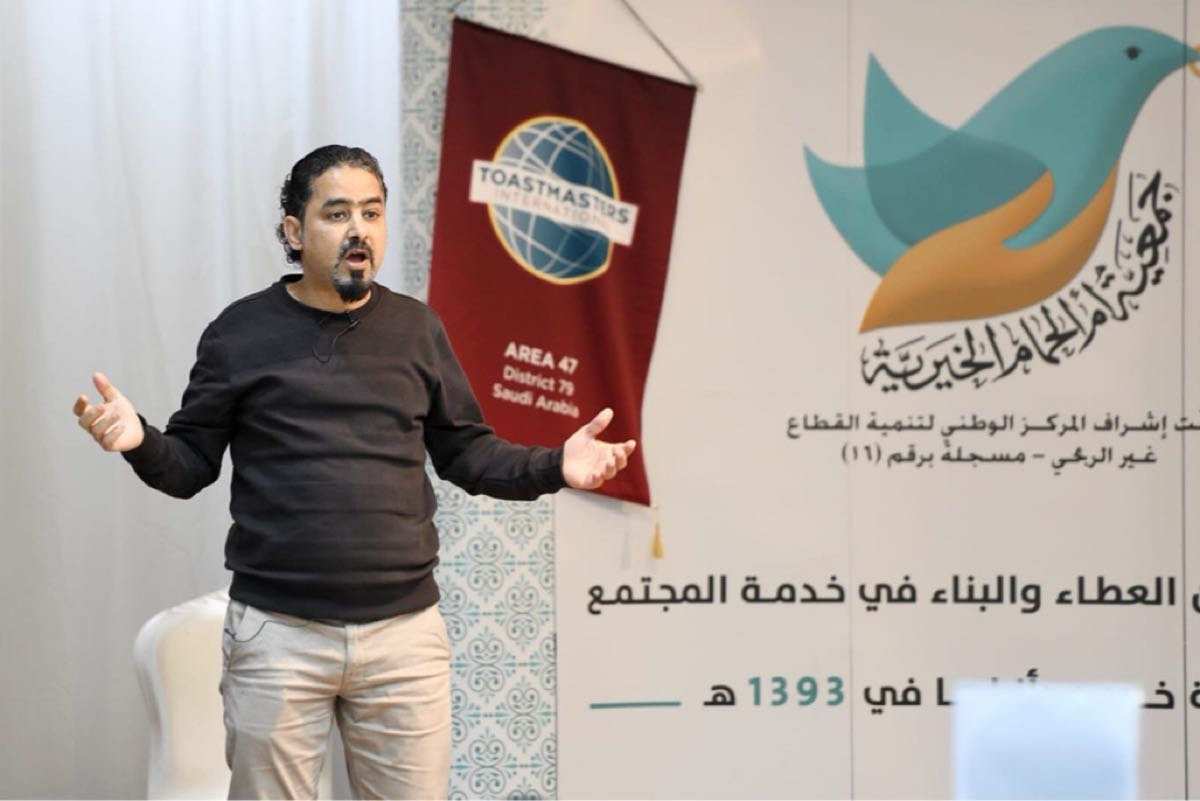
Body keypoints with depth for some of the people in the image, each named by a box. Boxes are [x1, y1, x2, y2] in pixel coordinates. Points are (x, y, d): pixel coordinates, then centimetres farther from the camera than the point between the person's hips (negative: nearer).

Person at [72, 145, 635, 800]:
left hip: (405, 630, 2)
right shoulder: (240, 333, 2)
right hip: (277, 633, -2)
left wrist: (553, 468, -2)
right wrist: (140, 442, -15)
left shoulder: (416, 329, 9)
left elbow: (467, 453, 14)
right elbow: (189, 467, 5)